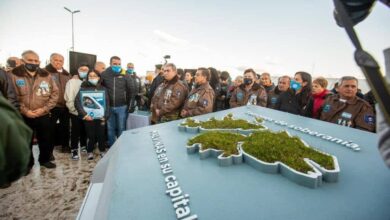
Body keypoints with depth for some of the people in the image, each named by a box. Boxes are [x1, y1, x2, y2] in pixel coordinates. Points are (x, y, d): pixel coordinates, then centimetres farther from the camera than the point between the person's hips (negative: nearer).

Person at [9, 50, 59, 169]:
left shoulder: (46, 75, 2)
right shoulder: (15, 75, -4)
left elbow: (55, 93, -1)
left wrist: (44, 108, -10)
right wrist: (24, 110, -15)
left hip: (43, 116, 2)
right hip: (23, 116, -1)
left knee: (46, 140, 12)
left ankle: (45, 159, 33)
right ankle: (27, 163, 31)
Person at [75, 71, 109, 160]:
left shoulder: (103, 89, 7)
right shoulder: (83, 89, 2)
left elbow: (107, 103, 4)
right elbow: (77, 102, -3)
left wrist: (105, 116, -3)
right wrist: (84, 115, -11)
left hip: (100, 118, 1)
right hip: (88, 118, -1)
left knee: (101, 135, 3)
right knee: (91, 136, 1)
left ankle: (102, 151, 25)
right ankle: (90, 152, 24)